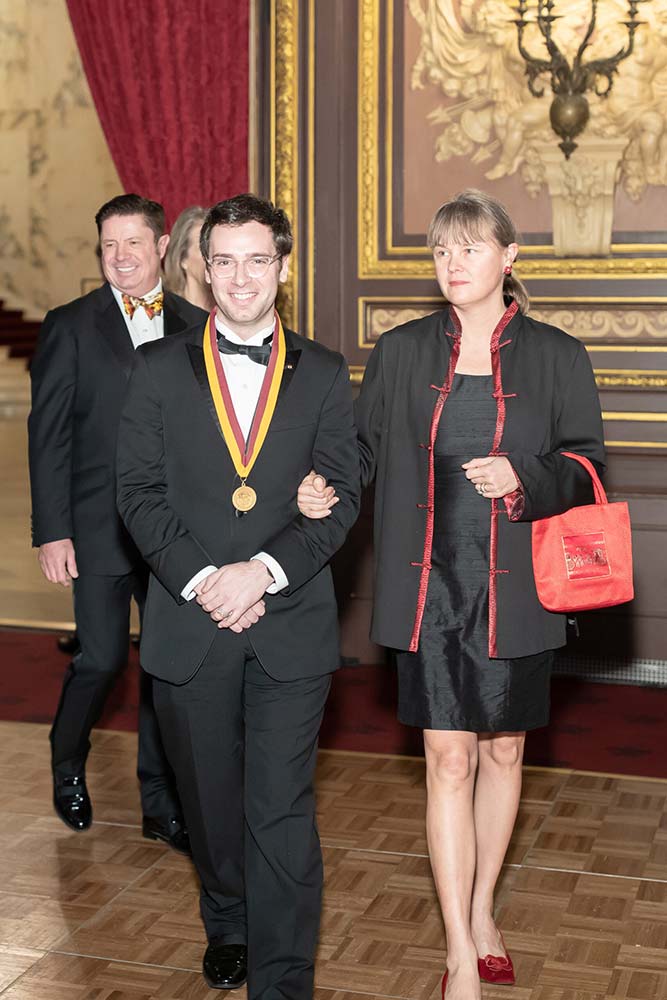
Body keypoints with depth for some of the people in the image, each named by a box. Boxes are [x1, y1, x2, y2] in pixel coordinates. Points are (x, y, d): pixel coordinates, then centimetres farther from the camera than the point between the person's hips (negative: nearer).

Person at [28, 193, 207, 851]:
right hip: (100, 527, -3)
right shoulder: (70, 326, 0)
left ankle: (162, 805, 20)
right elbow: (48, 434, -3)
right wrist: (52, 532, -9)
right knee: (102, 659, -2)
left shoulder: (196, 327, 8)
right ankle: (68, 767, 28)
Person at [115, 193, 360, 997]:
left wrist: (263, 570, -15)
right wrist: (201, 581, -13)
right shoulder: (160, 368, 5)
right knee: (209, 800, 16)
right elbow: (138, 492, -1)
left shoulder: (323, 375, 5)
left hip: (291, 623, -1)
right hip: (189, 622, 1)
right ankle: (227, 927, 39)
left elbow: (340, 498, -1)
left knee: (282, 811, -2)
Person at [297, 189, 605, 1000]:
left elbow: (585, 465, 1)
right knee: (448, 759, -2)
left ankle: (481, 910, 34)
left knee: (502, 751, 13)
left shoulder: (555, 356, 2)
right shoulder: (402, 352, 6)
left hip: (515, 590, 0)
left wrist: (524, 479, -18)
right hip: (430, 588, 0)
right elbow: (364, 447, 7)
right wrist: (322, 489, -13)